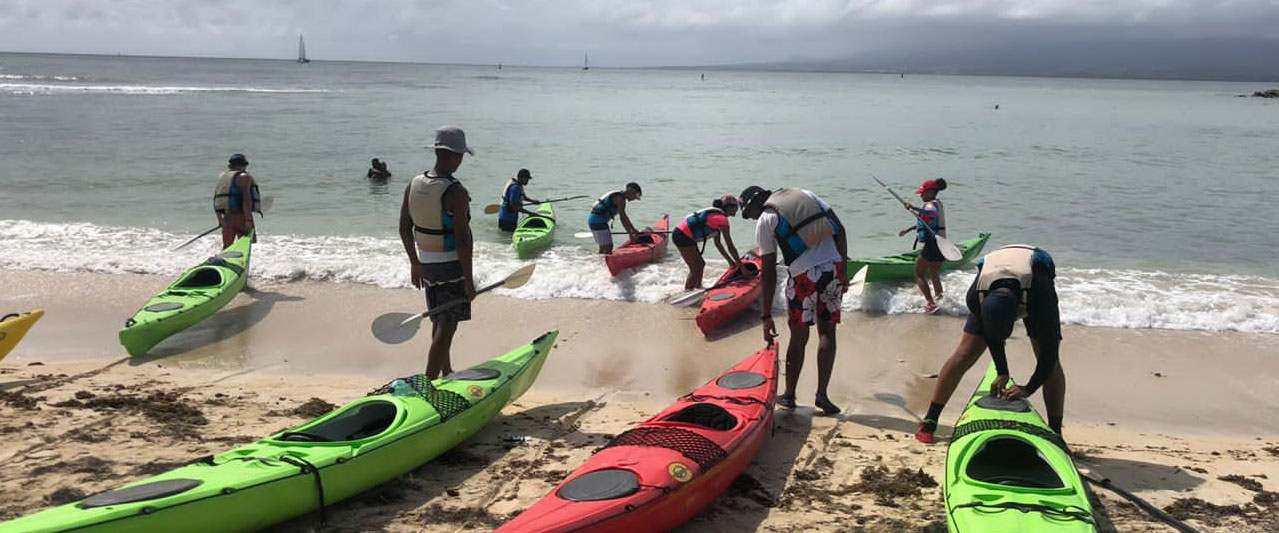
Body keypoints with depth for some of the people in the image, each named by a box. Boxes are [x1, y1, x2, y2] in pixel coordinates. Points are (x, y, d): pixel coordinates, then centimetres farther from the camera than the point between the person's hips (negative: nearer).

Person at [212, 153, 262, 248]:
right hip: (241, 215, -7)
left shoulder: (222, 177, 18)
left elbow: (216, 200, 18)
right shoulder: (243, 176, -5)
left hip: (226, 217, 7)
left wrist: (220, 220, 25)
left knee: (226, 246, 12)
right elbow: (246, 198, -17)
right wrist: (248, 219, -21)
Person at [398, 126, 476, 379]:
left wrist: (415, 263, 19)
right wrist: (468, 279, -15)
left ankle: (446, 374, 37)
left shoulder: (414, 185, 2)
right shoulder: (455, 192, -21)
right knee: (446, 327, -2)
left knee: (439, 321, 21)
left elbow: (404, 228, 9)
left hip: (427, 264, 8)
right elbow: (462, 240, -22)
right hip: (452, 265, -8)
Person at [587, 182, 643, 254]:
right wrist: (630, 233, -16)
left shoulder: (616, 195, 20)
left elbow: (624, 217, 27)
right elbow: (622, 217, -17)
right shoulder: (620, 198, -11)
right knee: (607, 248, -11)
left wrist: (633, 230, 29)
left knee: (603, 248, 15)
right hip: (598, 220, -10)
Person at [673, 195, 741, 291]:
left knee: (700, 264, 17)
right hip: (683, 237, -10)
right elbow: (730, 247, -12)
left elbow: (717, 243, 23)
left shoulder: (715, 215, 17)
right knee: (695, 268, -3)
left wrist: (730, 260, 25)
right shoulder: (722, 220, -12)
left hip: (680, 234, 10)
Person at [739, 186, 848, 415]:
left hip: (803, 275, -4)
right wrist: (843, 271, 11)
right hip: (834, 268, 4)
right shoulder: (806, 195, 15)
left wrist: (766, 316, 1)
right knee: (827, 333, 13)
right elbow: (840, 230, 10)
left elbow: (769, 273, -2)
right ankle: (822, 394, 9)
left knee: (799, 338, 11)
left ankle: (789, 395, 22)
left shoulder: (765, 221, 1)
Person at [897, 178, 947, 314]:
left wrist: (913, 208, -42)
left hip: (932, 245, -9)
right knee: (935, 276, 19)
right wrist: (908, 230, 37)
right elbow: (924, 220, 32)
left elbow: (932, 212, -41)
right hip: (941, 246, 9)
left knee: (919, 275, -1)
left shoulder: (930, 205, -14)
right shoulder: (937, 204, 18)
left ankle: (931, 303, -10)